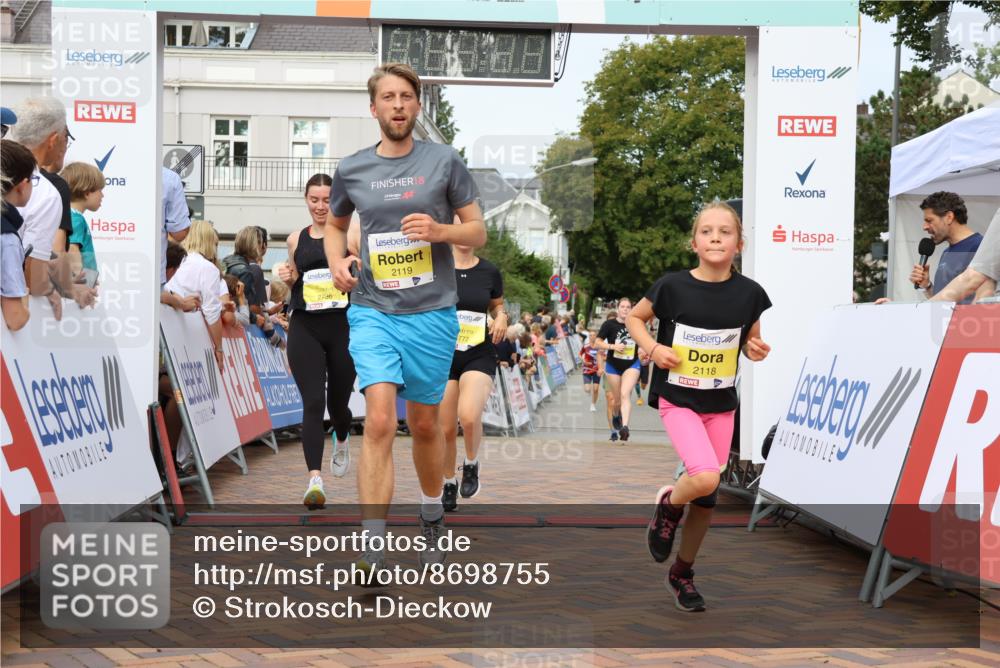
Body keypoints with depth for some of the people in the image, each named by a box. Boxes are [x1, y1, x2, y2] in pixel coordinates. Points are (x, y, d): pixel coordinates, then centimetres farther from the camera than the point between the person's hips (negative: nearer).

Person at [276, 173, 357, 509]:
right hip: (305, 329, 1)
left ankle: (342, 443, 47)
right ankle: (315, 479, -15)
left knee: (337, 402, 12)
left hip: (343, 327, -1)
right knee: (313, 403, -11)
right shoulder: (295, 239, 10)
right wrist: (287, 277, 1)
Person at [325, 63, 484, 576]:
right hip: (372, 311, 0)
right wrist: (337, 261, 2)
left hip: (432, 313, 0)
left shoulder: (444, 161, 1)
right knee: (379, 422, -16)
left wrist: (441, 231, -16)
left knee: (424, 424, 13)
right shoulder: (351, 169, 6)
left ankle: (432, 517, 39)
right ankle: (372, 549, -17)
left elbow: (478, 231, 5)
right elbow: (335, 224, 23)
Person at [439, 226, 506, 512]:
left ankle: (471, 464, 6)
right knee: (446, 429, 4)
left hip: (479, 356, -1)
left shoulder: (489, 271, 2)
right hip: (444, 356, 1)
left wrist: (501, 317, -4)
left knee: (469, 417, -25)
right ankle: (449, 485, 28)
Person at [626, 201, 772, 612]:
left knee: (707, 498, 11)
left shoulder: (748, 293, -7)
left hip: (722, 404, 4)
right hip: (677, 399, -3)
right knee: (705, 478, -25)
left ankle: (681, 573, 31)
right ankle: (668, 506, 9)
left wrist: (757, 351, -13)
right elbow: (634, 318, 2)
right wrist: (652, 348, -15)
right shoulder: (673, 286, -14)